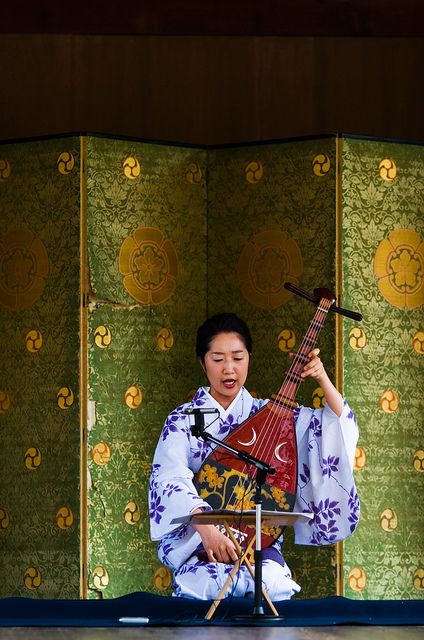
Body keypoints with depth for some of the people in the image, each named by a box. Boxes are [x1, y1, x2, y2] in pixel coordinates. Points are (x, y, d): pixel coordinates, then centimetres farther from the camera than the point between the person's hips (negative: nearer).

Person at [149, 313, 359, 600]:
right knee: (206, 586, -36)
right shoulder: (183, 421, 3)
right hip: (197, 544, -2)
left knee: (274, 586, -33)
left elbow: (340, 422, 10)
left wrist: (323, 379, -7)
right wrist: (205, 527, -32)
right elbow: (170, 479, -15)